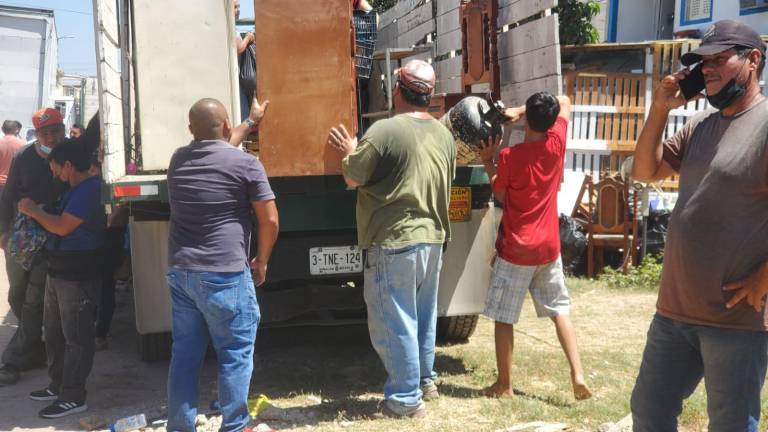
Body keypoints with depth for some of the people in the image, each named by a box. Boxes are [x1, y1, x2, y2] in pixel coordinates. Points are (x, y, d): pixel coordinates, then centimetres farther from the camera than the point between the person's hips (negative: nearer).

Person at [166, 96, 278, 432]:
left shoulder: (178, 159, 10)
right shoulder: (245, 164, -8)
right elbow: (270, 220, -6)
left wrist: (251, 122, 42)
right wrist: (262, 261, 9)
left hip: (180, 271, 6)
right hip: (224, 275, -6)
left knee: (184, 354, 12)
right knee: (235, 354, 6)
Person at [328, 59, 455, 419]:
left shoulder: (384, 131, -18)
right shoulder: (444, 135, 5)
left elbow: (353, 178, -9)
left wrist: (350, 152, 11)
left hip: (394, 242, -7)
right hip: (432, 238, 8)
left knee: (394, 321, 3)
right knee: (423, 316, 20)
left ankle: (406, 399, 10)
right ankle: (425, 382, 33)